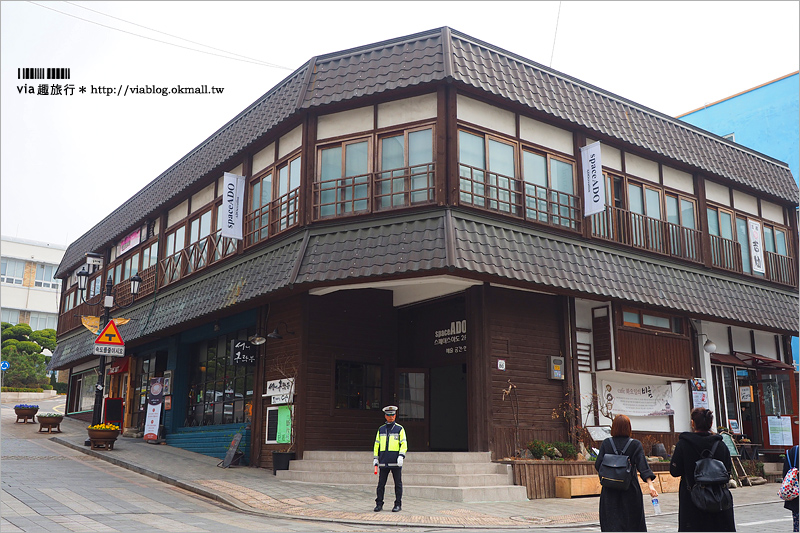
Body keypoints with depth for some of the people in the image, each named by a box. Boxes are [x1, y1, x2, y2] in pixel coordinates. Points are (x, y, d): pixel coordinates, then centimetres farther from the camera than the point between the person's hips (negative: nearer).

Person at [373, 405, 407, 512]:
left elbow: (404, 444, -3)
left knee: (398, 484, 1)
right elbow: (377, 444, 16)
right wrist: (375, 458, 9)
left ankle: (398, 504, 9)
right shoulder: (381, 429, 12)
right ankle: (379, 504, 10)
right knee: (381, 484, 2)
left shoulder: (400, 429, 2)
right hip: (384, 462, 3)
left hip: (396, 463, -3)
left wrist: (401, 456, -16)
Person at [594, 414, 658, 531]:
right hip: (630, 491, 0)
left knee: (611, 523, 1)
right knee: (633, 523, 14)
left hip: (610, 491, 0)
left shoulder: (606, 443, -2)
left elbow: (598, 466, -3)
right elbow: (642, 465, -15)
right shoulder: (635, 444, -3)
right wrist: (650, 484, -21)